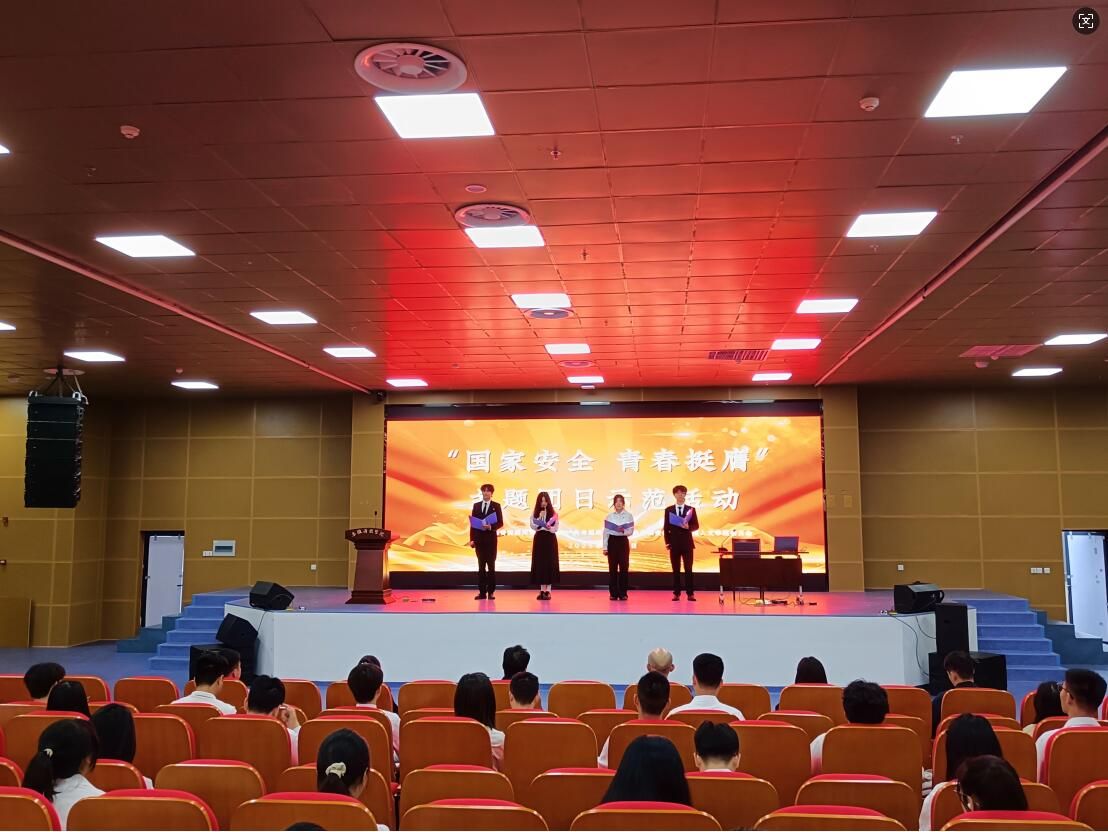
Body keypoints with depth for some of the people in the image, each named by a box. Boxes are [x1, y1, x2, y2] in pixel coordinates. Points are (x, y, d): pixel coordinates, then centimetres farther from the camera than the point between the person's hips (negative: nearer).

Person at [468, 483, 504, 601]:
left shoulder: (496, 506, 2)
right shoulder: (476, 505, 10)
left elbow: (500, 522, -1)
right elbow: (472, 523, 7)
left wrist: (491, 527, -20)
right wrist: (472, 539, 0)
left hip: (491, 538, -2)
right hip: (479, 539, 2)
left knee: (491, 565, -1)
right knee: (481, 565, 4)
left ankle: (491, 592, 2)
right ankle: (482, 592, 6)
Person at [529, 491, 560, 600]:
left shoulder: (553, 513, 1)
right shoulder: (535, 513, 4)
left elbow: (555, 528, -2)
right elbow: (533, 527, -5)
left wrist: (549, 528, -22)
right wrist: (540, 518, -15)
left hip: (550, 540, -1)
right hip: (539, 539, 1)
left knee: (550, 563, -3)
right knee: (540, 563, 1)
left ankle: (548, 590, -1)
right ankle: (542, 590, 7)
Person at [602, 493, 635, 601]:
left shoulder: (629, 515, 1)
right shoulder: (609, 516, 4)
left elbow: (631, 531, -2)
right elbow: (605, 532, 3)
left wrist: (624, 531, -24)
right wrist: (604, 547, -1)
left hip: (623, 542, -1)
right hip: (612, 542, 1)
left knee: (624, 567, -3)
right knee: (612, 568, 1)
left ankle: (623, 593, 4)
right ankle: (613, 593, 7)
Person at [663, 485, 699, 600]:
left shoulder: (691, 509, 5)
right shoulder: (669, 510, 6)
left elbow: (696, 525, 3)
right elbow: (666, 527, 6)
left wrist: (688, 527, -18)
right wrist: (667, 542, -2)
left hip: (687, 543, -1)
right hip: (674, 543, 1)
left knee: (688, 569, -2)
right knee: (676, 570, 3)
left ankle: (690, 593, 0)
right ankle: (676, 593, 6)